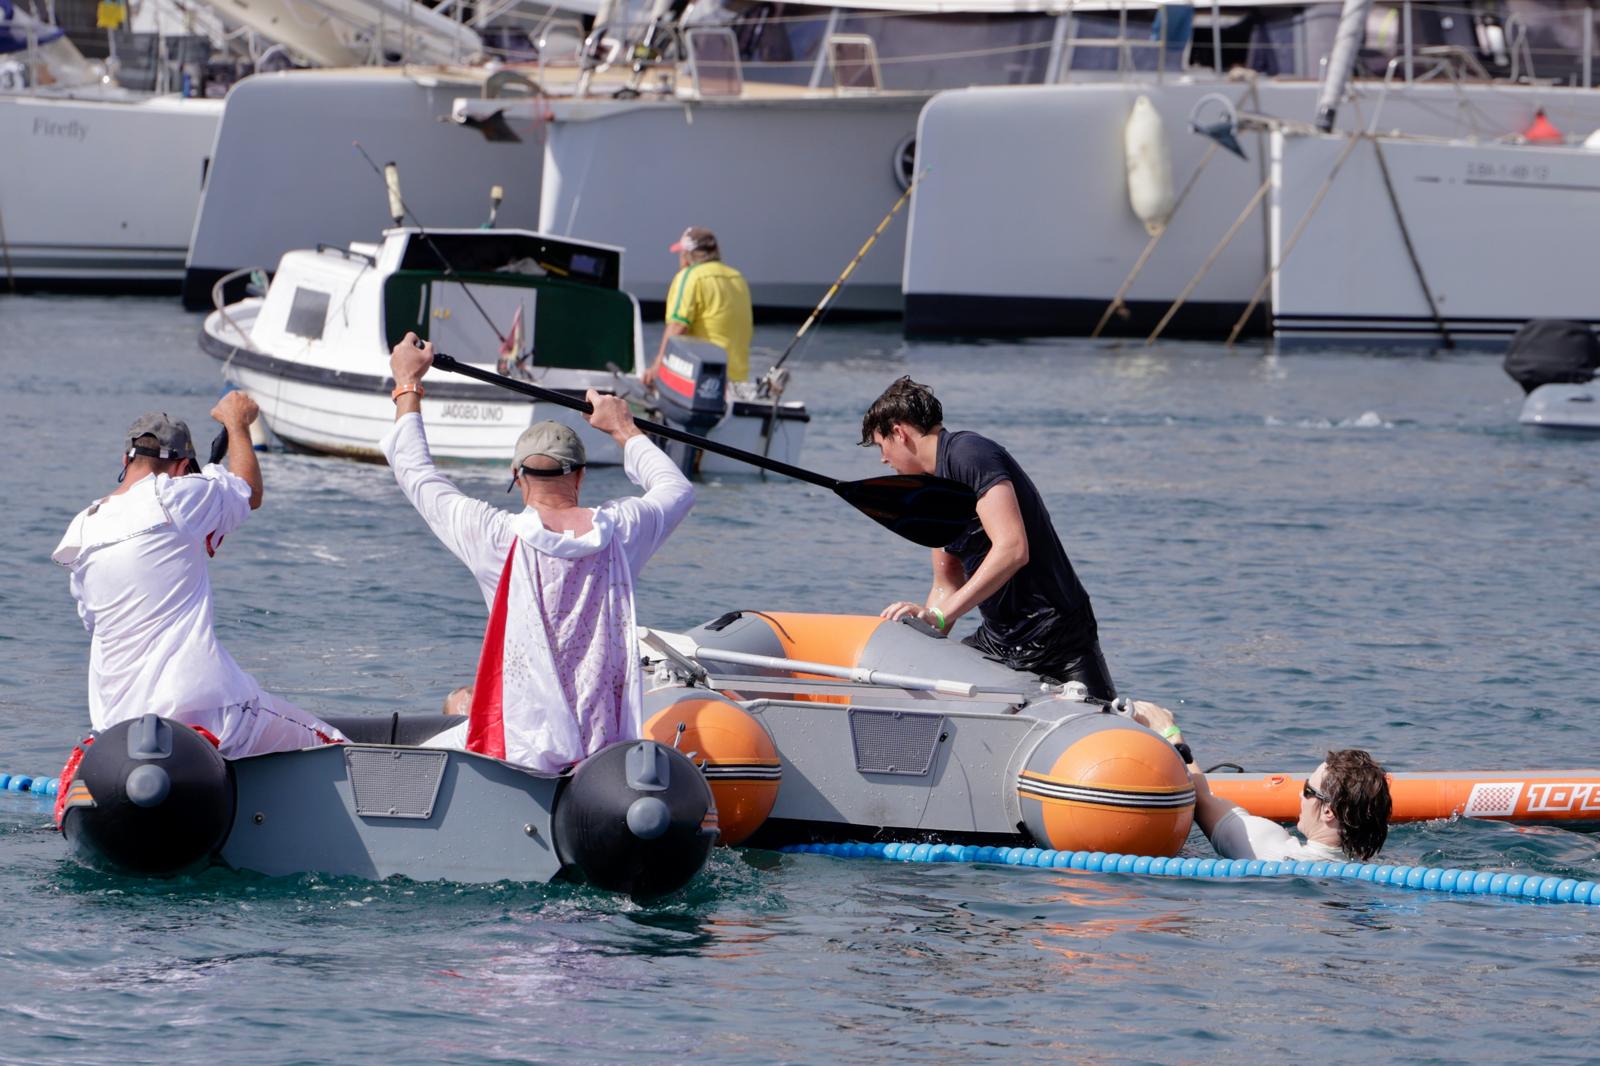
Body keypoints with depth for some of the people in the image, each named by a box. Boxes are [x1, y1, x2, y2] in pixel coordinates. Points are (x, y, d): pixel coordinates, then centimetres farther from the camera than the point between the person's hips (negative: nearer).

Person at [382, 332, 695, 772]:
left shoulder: (496, 538, -7)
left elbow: (416, 475, 10)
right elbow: (677, 489, 25)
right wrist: (624, 429, 38)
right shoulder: (620, 530, -1)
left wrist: (408, 386, 24)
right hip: (610, 753, 3)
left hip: (525, 752, -3)